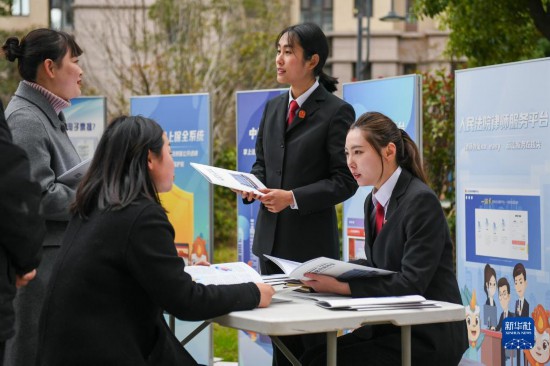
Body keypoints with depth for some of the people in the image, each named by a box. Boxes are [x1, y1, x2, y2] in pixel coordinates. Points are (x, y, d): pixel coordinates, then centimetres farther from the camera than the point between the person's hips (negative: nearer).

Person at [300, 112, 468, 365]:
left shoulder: (421, 201, -16)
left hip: (428, 336, -8)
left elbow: (412, 283, -22)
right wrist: (330, 273, -2)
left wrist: (341, 286, -27)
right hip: (390, 325, 8)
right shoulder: (373, 201, 9)